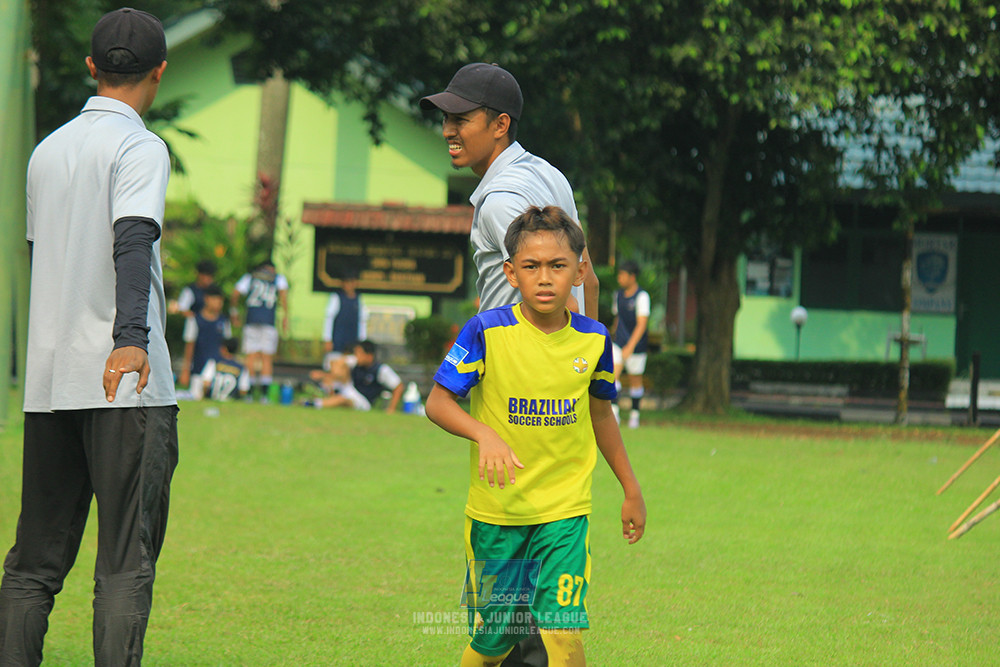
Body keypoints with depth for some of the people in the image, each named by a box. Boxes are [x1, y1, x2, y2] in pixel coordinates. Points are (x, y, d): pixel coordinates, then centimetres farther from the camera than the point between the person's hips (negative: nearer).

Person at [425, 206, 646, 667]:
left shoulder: (593, 340, -1)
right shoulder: (486, 332, -12)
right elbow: (438, 402, -11)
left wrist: (631, 490, 21)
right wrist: (484, 434, -30)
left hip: (565, 512, 1)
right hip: (495, 512, -1)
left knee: (563, 630, -14)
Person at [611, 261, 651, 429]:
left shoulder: (642, 296, -14)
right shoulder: (619, 294, 6)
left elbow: (642, 323, -21)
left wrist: (630, 346, -28)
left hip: (636, 346, -4)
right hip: (618, 343, 4)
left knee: (635, 381, 8)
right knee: (612, 376, -14)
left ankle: (634, 414, 25)